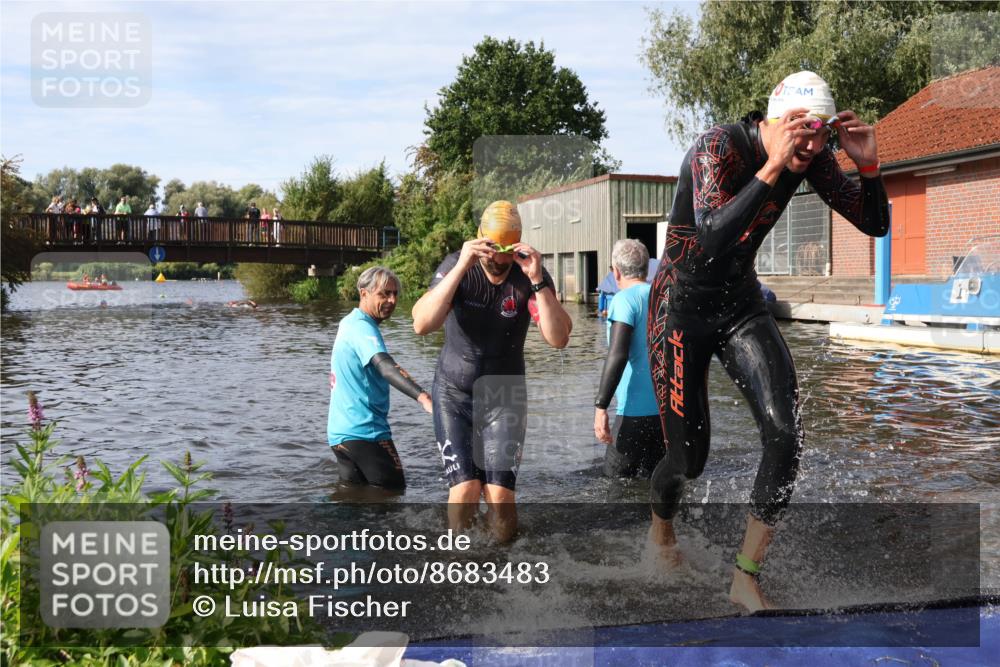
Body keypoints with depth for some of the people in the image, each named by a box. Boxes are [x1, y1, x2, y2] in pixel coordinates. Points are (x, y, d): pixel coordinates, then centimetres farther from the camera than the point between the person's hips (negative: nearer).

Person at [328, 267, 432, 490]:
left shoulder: (348, 322, 14)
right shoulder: (363, 328, -18)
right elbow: (385, 366, -35)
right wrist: (423, 397, -49)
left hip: (340, 431, 9)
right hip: (364, 431, -9)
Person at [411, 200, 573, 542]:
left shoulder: (529, 274, -11)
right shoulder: (456, 266, -13)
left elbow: (559, 338, -21)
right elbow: (422, 325, -28)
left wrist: (537, 280, -31)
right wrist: (461, 267, -36)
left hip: (504, 395, 1)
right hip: (454, 391, 0)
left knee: (500, 496, -9)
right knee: (465, 491, -13)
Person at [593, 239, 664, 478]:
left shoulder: (625, 299, -7)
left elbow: (618, 355, -19)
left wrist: (600, 406, -18)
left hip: (638, 411, -7)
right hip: (673, 411, 7)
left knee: (616, 482, 2)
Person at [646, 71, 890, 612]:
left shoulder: (811, 157, -6)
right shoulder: (719, 147, -24)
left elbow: (875, 225, 0)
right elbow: (714, 237, -40)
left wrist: (868, 166, -18)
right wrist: (773, 166, -43)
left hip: (742, 306, 5)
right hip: (681, 309, -5)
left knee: (786, 436, -15)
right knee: (689, 460, 1)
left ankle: (745, 579, 0)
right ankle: (661, 525, 39)